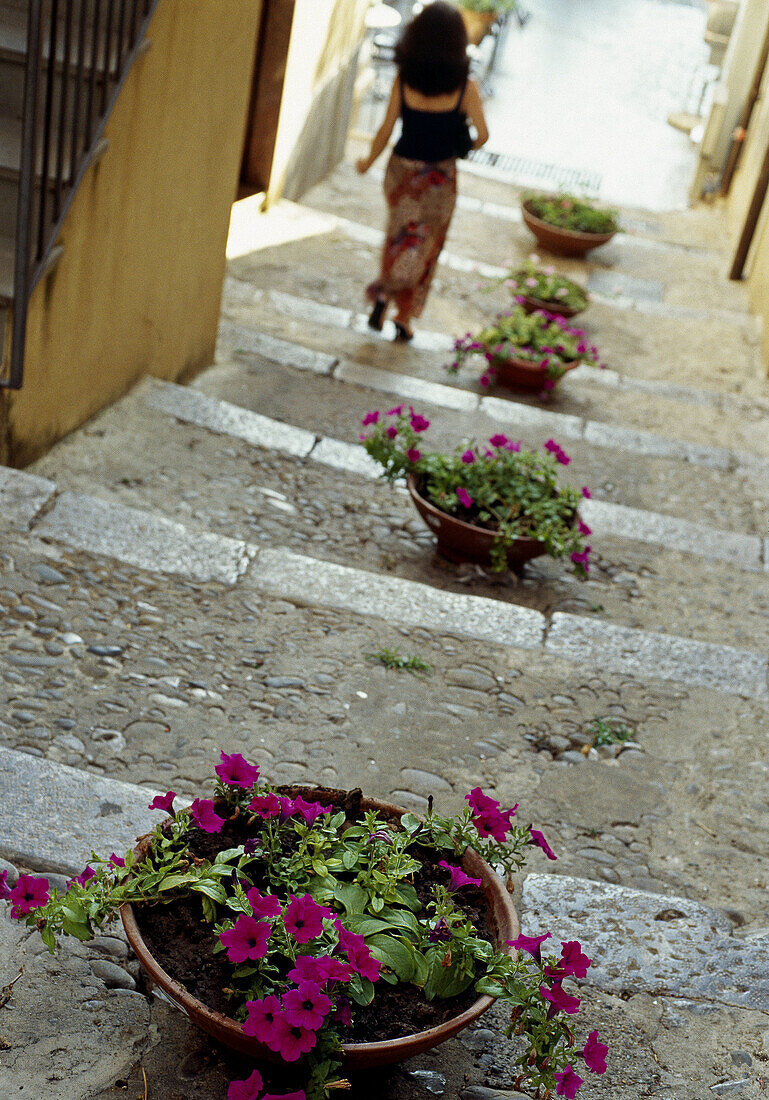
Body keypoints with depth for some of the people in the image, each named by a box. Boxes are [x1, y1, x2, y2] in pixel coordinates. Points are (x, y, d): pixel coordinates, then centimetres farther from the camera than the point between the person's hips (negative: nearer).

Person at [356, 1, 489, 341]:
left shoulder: (403, 79, -13)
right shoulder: (465, 86, -15)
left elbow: (386, 130, -9)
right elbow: (482, 134, -16)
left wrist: (368, 161, 8)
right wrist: (471, 145, 8)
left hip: (402, 169, 1)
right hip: (439, 176, -1)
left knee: (402, 236, 25)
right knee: (426, 248, 17)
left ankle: (385, 291, 3)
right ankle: (404, 317, 19)